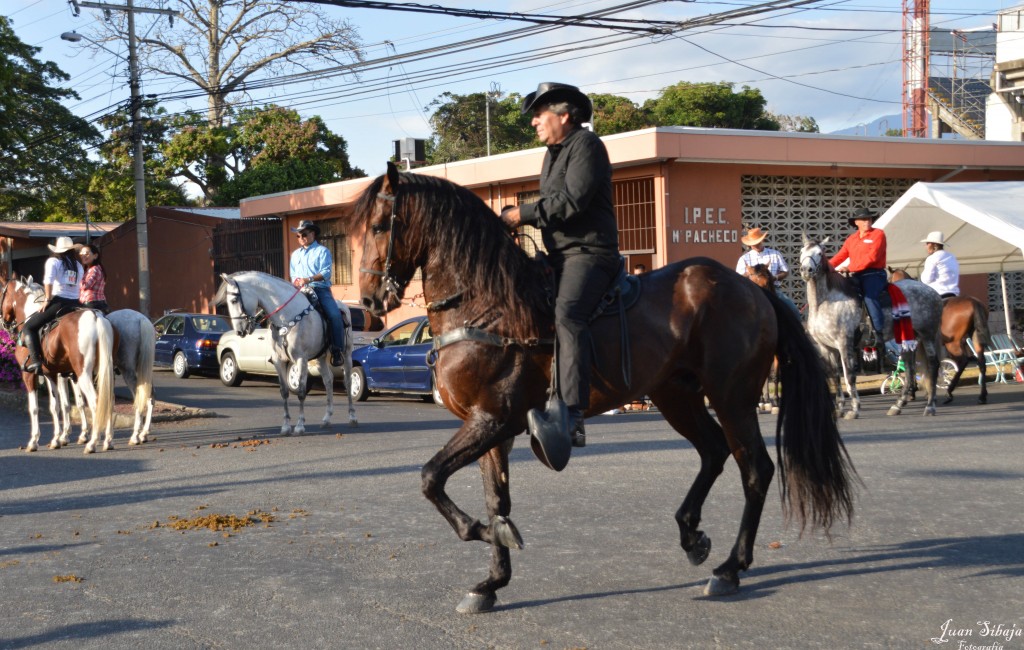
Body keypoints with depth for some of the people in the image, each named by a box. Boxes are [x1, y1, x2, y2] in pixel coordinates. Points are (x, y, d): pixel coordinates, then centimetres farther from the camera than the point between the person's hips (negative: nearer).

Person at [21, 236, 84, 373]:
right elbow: (79, 284, 9)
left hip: (58, 302, -5)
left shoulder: (53, 261, 0)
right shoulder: (78, 266, 15)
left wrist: (48, 299, -9)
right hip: (75, 304, 5)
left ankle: (35, 360, -14)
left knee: (28, 327, 3)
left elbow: (48, 281, -15)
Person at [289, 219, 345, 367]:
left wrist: (309, 279, -23)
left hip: (320, 290, -4)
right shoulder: (295, 254, 20)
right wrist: (296, 282, -6)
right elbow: (292, 275, 19)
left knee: (335, 315, -26)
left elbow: (326, 273, -8)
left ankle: (336, 351, -21)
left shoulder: (322, 251, 4)